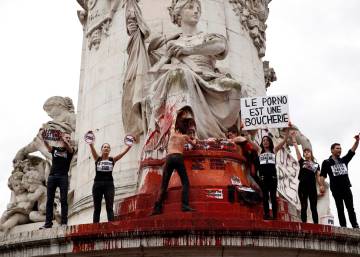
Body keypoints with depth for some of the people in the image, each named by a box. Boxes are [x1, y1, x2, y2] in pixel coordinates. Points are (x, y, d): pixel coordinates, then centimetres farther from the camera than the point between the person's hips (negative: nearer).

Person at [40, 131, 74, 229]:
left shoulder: (70, 150, 13)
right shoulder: (54, 149, 18)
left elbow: (69, 147, -11)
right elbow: (47, 145, -3)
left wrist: (64, 141, -31)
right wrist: (43, 138, -24)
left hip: (63, 177, -2)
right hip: (52, 176, 2)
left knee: (63, 200, -7)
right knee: (49, 201, -1)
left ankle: (64, 222, -10)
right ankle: (48, 223, -1)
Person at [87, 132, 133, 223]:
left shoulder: (112, 159, 7)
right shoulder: (97, 158, 6)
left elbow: (123, 153, -4)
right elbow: (93, 150, -12)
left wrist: (129, 146, -20)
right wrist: (91, 144, -31)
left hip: (109, 185, 0)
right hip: (98, 184, 0)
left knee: (109, 208, -5)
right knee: (97, 208, 4)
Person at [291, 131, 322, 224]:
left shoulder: (316, 164, 16)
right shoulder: (302, 162, 11)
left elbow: (318, 177, 13)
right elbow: (296, 148, 7)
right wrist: (293, 137, 4)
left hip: (312, 187, 1)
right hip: (303, 186, -1)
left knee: (313, 207, 2)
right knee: (304, 206, -1)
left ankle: (316, 224, 1)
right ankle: (304, 224, -1)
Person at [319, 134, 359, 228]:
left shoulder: (344, 160, 15)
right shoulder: (326, 162, 4)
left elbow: (352, 151, 6)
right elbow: (322, 175, -1)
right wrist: (322, 185, -16)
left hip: (346, 187, 3)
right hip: (336, 189, -3)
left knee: (350, 208, -1)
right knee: (340, 209, -1)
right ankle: (343, 227, -1)